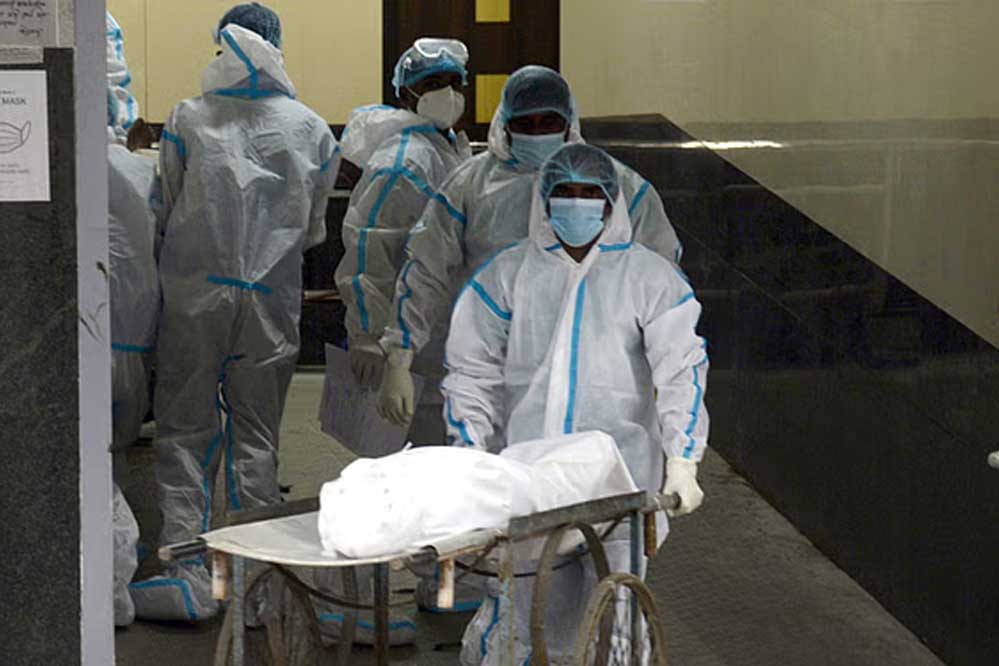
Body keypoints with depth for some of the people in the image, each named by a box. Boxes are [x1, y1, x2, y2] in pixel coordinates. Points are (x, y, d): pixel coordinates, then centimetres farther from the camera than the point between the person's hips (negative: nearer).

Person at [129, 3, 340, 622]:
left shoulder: (187, 120, -4)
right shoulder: (313, 131, 1)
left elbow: (166, 212, 3)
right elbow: (314, 229, 8)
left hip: (194, 295, -1)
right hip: (273, 299, 2)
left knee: (185, 431, 5)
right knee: (257, 435, 11)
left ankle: (186, 575, -1)